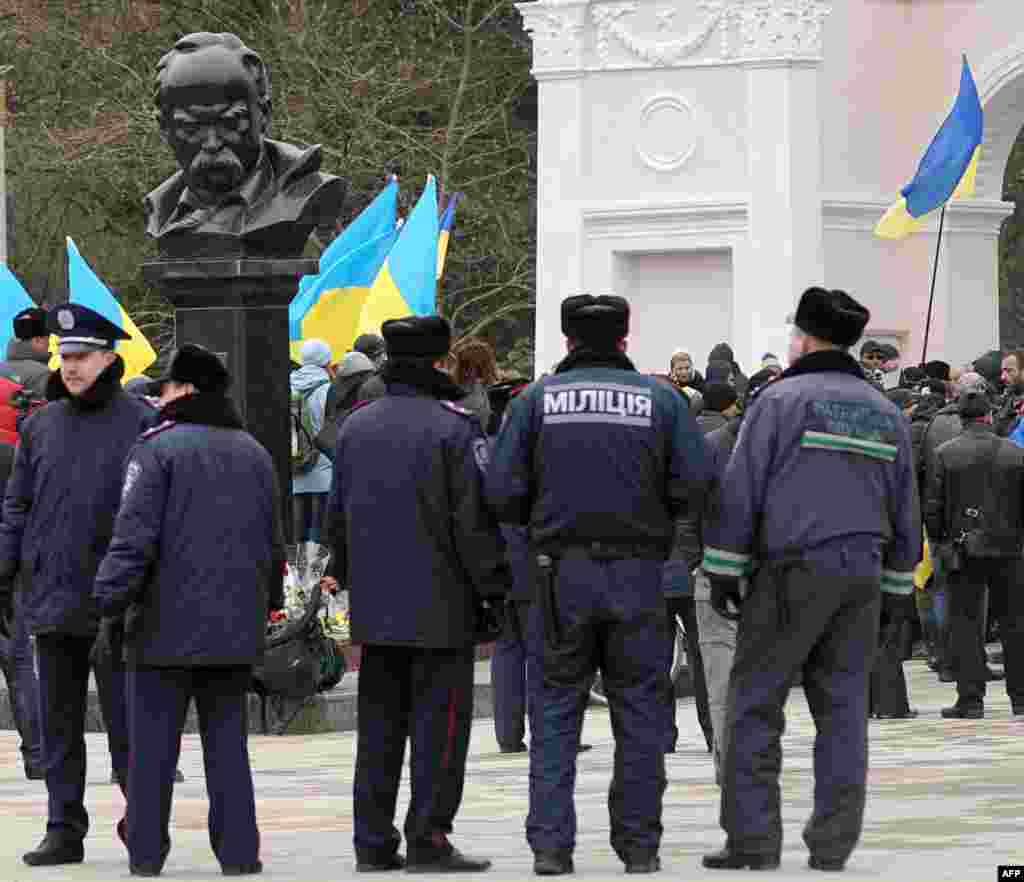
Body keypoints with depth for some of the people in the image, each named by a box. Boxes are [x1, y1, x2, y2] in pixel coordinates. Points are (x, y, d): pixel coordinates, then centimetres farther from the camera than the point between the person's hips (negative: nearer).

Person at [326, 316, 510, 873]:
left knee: (379, 724, 11)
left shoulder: (354, 427, 10)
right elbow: (475, 521, -12)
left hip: (373, 604, 6)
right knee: (438, 722, -1)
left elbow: (336, 515, 17)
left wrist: (347, 576, 26)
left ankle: (373, 841, 12)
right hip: (439, 607, -6)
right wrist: (497, 589, -5)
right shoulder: (453, 429, -11)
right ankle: (428, 839, -3)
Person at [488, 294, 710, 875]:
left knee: (558, 707, 8)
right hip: (638, 570, 0)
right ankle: (639, 844, 11)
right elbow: (696, 480, -6)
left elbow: (502, 490, -4)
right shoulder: (660, 398, 2)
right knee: (640, 708, 9)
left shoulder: (537, 399, 1)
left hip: (563, 567, 0)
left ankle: (551, 843, 0)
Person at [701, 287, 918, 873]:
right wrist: (897, 588, 24)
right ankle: (832, 850, 3)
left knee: (755, 705, -1)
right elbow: (905, 514, 18)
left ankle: (753, 843, -7)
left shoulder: (782, 400, -4)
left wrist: (722, 571, -2)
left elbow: (740, 490, -7)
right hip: (862, 575, 5)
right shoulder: (887, 413, 14)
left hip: (791, 571, -5)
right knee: (843, 709, 6)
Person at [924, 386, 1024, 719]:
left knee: (965, 623, 4)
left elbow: (932, 505, -3)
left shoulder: (945, 454, -6)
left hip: (963, 551, -1)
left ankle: (970, 699, -1)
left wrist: (937, 542, 10)